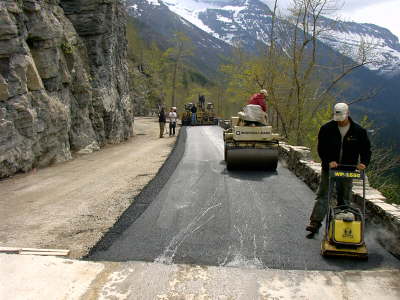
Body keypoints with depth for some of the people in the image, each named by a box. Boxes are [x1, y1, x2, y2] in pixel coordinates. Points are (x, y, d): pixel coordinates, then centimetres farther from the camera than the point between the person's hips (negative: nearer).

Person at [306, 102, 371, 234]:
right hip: (329, 168, -1)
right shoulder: (327, 129, -6)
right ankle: (315, 223, -1)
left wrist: (363, 162, -13)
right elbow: (321, 148, -4)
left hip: (347, 170, 1)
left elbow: (366, 149, 4)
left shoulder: (358, 131, -3)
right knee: (322, 195, -2)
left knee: (344, 198, 10)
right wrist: (329, 161, -17)